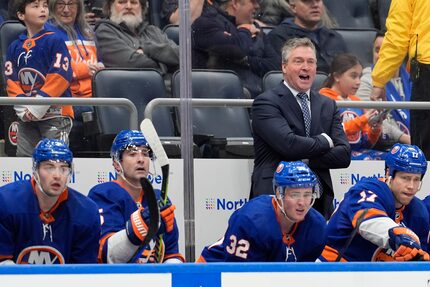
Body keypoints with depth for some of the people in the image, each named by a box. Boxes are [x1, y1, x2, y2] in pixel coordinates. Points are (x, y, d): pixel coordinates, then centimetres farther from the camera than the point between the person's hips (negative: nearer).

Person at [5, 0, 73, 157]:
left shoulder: (55, 41, -3)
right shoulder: (15, 47, 11)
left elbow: (60, 76, -11)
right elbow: (11, 80, 7)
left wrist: (38, 107, -15)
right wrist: (22, 108, -8)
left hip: (55, 113, -5)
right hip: (26, 118, 5)